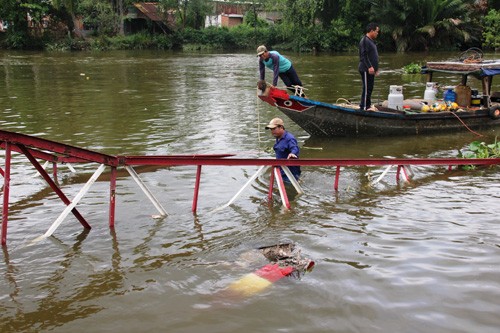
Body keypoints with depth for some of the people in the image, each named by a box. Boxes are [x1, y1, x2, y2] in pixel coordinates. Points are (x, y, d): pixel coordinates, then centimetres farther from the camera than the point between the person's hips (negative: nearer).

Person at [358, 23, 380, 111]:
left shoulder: (371, 41, 19)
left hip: (371, 69, 10)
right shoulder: (365, 41, -13)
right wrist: (369, 67, -28)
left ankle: (368, 105, 21)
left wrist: (375, 68, 25)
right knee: (366, 88, -8)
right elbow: (364, 55, -22)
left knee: (370, 87, 13)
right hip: (366, 69, -10)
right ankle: (363, 107, -5)